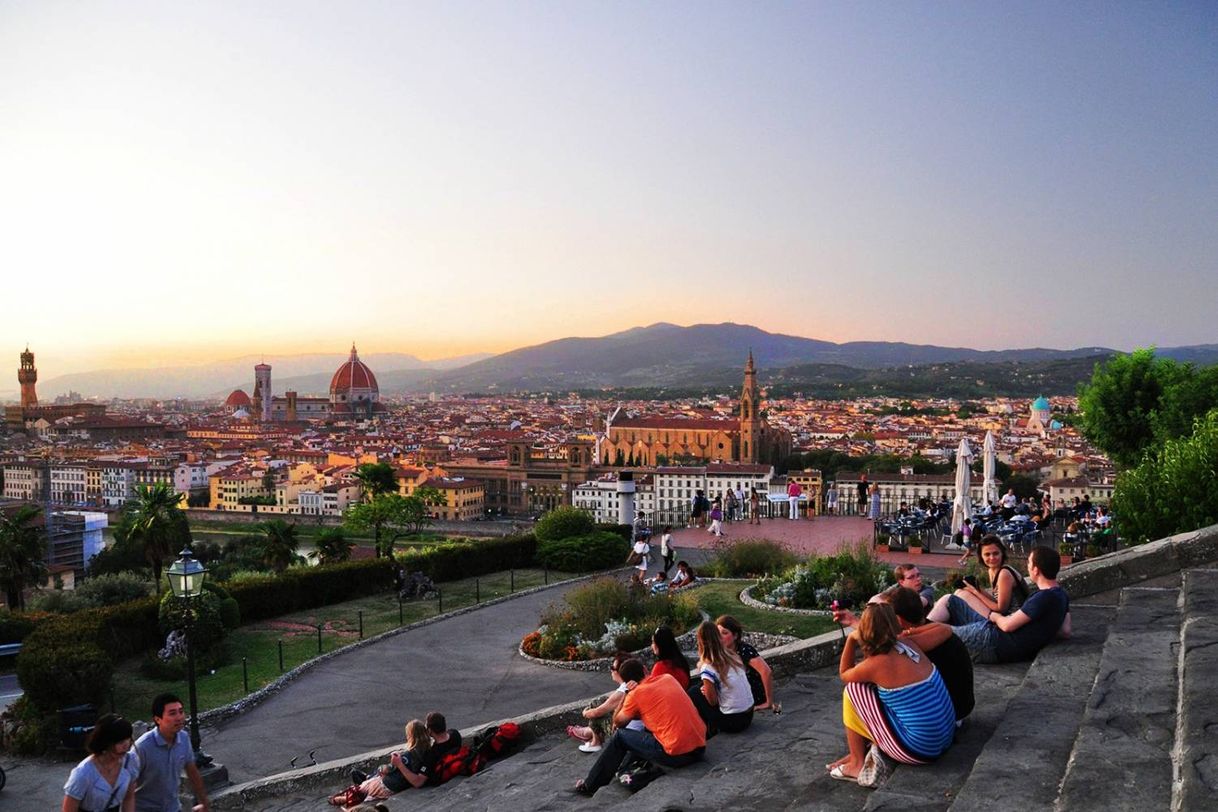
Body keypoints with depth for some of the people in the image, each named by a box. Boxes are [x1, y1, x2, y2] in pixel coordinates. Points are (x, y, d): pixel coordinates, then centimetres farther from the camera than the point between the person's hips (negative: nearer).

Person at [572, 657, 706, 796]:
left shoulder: (636, 694, -3)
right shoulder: (668, 678, 12)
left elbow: (618, 722, 12)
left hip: (676, 755, -6)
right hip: (700, 748, 6)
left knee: (620, 736, 13)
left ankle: (590, 785, 22)